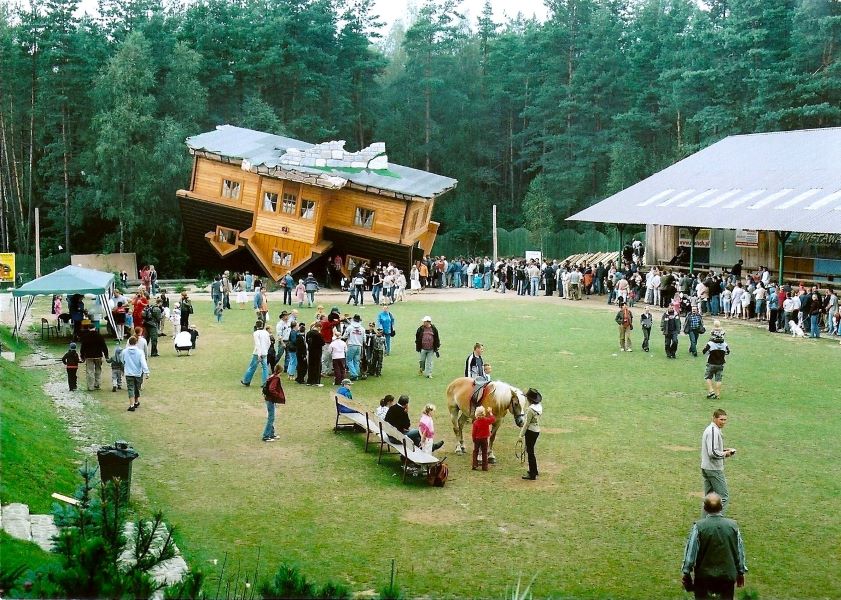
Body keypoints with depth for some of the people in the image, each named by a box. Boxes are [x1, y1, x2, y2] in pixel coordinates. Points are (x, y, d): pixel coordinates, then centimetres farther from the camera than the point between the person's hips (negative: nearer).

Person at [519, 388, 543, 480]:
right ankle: (534, 470, 33)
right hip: (537, 430, 9)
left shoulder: (530, 409, -22)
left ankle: (532, 474, 7)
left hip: (530, 431, -9)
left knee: (530, 452, 1)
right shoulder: (539, 407, 3)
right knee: (530, 450, 22)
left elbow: (526, 423, -18)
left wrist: (521, 435, -11)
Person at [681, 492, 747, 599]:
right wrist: (741, 573, 16)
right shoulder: (733, 525, -8)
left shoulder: (699, 526, -16)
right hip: (728, 575, 2)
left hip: (704, 576, -2)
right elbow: (740, 552, 2)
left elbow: (691, 551, -11)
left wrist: (686, 573, 1)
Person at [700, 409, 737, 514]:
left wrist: (723, 450, 10)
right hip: (714, 469, -10)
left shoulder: (709, 429, 13)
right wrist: (725, 454, -11)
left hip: (705, 468, 10)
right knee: (724, 497, -4)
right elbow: (713, 453, -26)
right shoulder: (714, 431, -19)